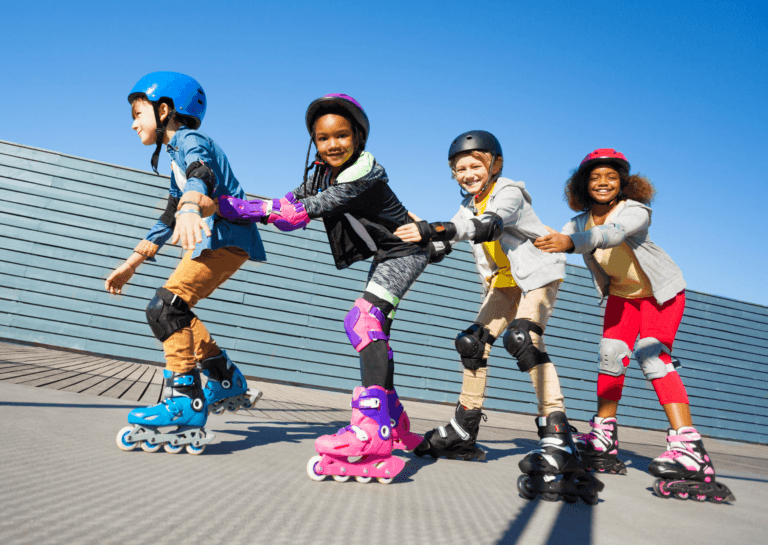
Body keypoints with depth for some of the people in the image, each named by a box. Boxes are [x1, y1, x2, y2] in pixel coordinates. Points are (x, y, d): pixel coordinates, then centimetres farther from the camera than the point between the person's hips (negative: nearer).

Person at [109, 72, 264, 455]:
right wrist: (132, 262, 29)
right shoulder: (177, 157, 27)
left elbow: (201, 176, -31)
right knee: (173, 312, 15)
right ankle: (230, 385, 20)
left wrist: (190, 208, -53)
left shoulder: (190, 141, -5)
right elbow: (168, 219, 30)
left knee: (165, 308, -20)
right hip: (211, 240, 10)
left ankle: (186, 410, -23)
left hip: (227, 236, -10)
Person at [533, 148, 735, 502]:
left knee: (651, 354, -23)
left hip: (659, 292, -6)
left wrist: (570, 241, -65)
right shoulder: (582, 221, -8)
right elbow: (552, 241, -18)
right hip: (622, 293, 6)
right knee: (611, 353, -5)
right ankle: (603, 441, 8)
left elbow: (612, 233, -48)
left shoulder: (635, 211, -27)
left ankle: (689, 450, -29)